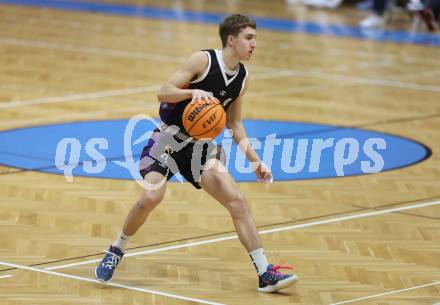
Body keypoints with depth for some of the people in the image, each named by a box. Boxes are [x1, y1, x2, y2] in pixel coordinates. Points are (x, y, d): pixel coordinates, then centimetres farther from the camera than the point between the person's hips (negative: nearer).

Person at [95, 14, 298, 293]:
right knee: (151, 197, -23)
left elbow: (235, 124, 15)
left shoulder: (242, 77, 5)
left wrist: (255, 161, 8)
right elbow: (163, 93, -16)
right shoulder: (203, 60, -13)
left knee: (237, 201, -9)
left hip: (202, 144, 5)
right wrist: (193, 92, -34)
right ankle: (116, 252, 4)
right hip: (171, 136, -5)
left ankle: (265, 273, -8)